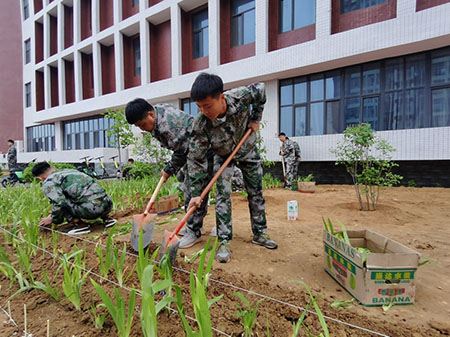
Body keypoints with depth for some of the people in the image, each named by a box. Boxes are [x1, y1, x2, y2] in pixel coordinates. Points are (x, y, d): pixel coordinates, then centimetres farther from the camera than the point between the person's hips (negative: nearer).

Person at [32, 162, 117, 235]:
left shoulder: (48, 183, 4)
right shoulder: (69, 170, 28)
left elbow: (59, 203, -10)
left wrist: (53, 219, 11)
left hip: (92, 209, -8)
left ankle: (80, 224, 3)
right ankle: (106, 218, 17)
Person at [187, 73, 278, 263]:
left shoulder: (241, 97, -32)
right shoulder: (200, 125, -34)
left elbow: (260, 90, -8)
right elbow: (195, 159, -27)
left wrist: (255, 119, -10)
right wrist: (196, 193, -29)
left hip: (248, 150, 2)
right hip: (223, 156, -2)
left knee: (256, 193, 8)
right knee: (223, 195, -14)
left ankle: (260, 234, 25)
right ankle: (224, 242, 0)